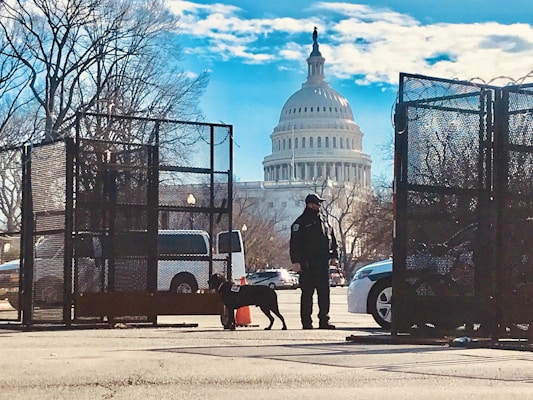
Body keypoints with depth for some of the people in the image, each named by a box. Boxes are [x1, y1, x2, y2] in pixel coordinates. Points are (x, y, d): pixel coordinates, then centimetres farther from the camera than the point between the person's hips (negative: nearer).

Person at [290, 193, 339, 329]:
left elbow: (332, 240, 21)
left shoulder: (324, 221, 17)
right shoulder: (301, 223, -2)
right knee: (307, 294, -3)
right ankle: (306, 322, 0)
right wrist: (296, 261, -15)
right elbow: (295, 244, -8)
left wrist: (334, 257, 11)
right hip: (307, 266, -6)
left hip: (323, 264, 6)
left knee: (324, 293, 5)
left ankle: (324, 321, 10)